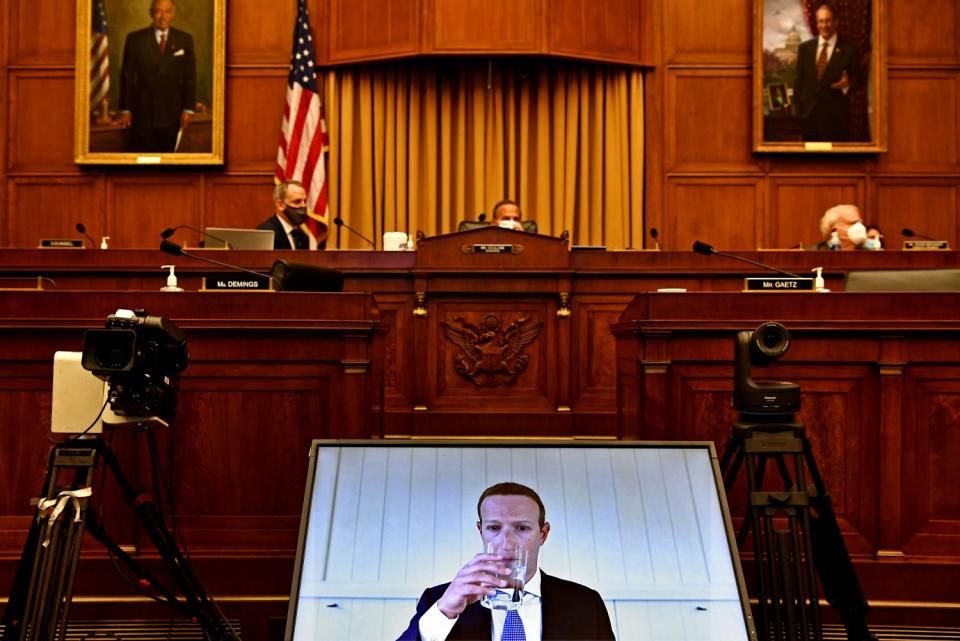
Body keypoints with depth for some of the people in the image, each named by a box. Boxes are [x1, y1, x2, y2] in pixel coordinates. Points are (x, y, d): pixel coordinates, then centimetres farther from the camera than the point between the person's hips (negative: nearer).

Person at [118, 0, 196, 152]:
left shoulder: (185, 40, 7)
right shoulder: (135, 39, 3)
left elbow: (190, 76, 5)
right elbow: (127, 76, 3)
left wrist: (188, 109, -2)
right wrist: (125, 109, 0)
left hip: (172, 115, 1)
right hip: (143, 114, -1)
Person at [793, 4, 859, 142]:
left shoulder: (848, 49, 0)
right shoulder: (805, 48, 10)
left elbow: (856, 78, 4)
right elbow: (799, 79, 12)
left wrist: (847, 83, -18)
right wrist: (798, 105, 5)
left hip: (836, 116, -3)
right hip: (808, 114, 3)